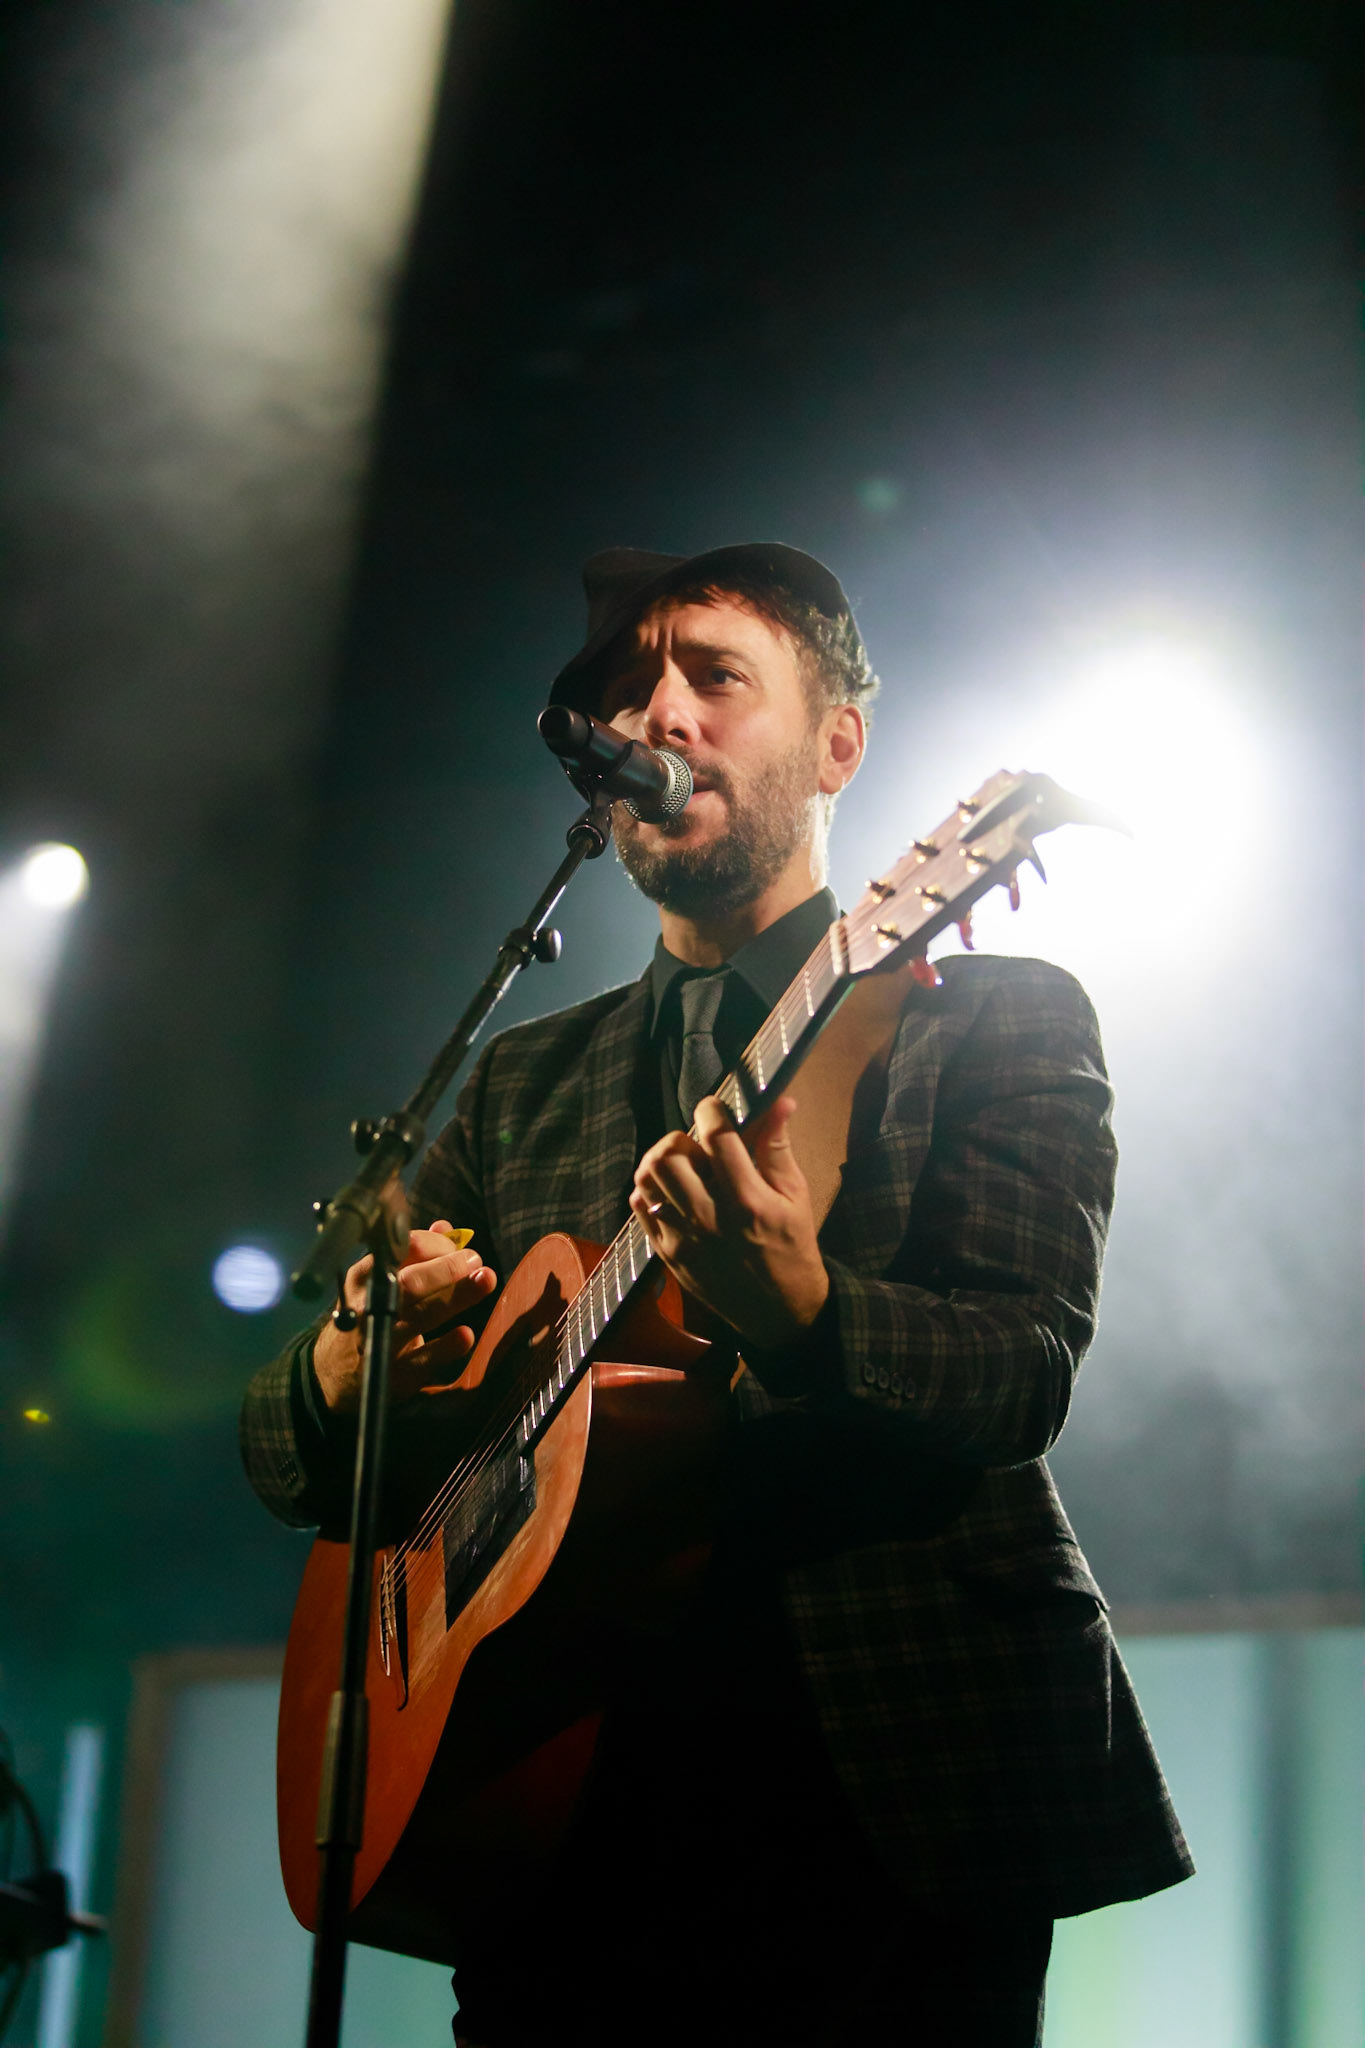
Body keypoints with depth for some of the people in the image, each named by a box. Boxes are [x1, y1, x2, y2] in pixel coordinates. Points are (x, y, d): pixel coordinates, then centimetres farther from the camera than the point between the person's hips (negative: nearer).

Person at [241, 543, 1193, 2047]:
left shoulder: (997, 1018, 6)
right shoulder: (519, 1086, 18)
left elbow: (1023, 1374, -10)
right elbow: (284, 1455, 15)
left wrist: (801, 1312, -31)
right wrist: (346, 1374, -10)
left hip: (881, 1808, -3)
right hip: (565, 1820, 4)